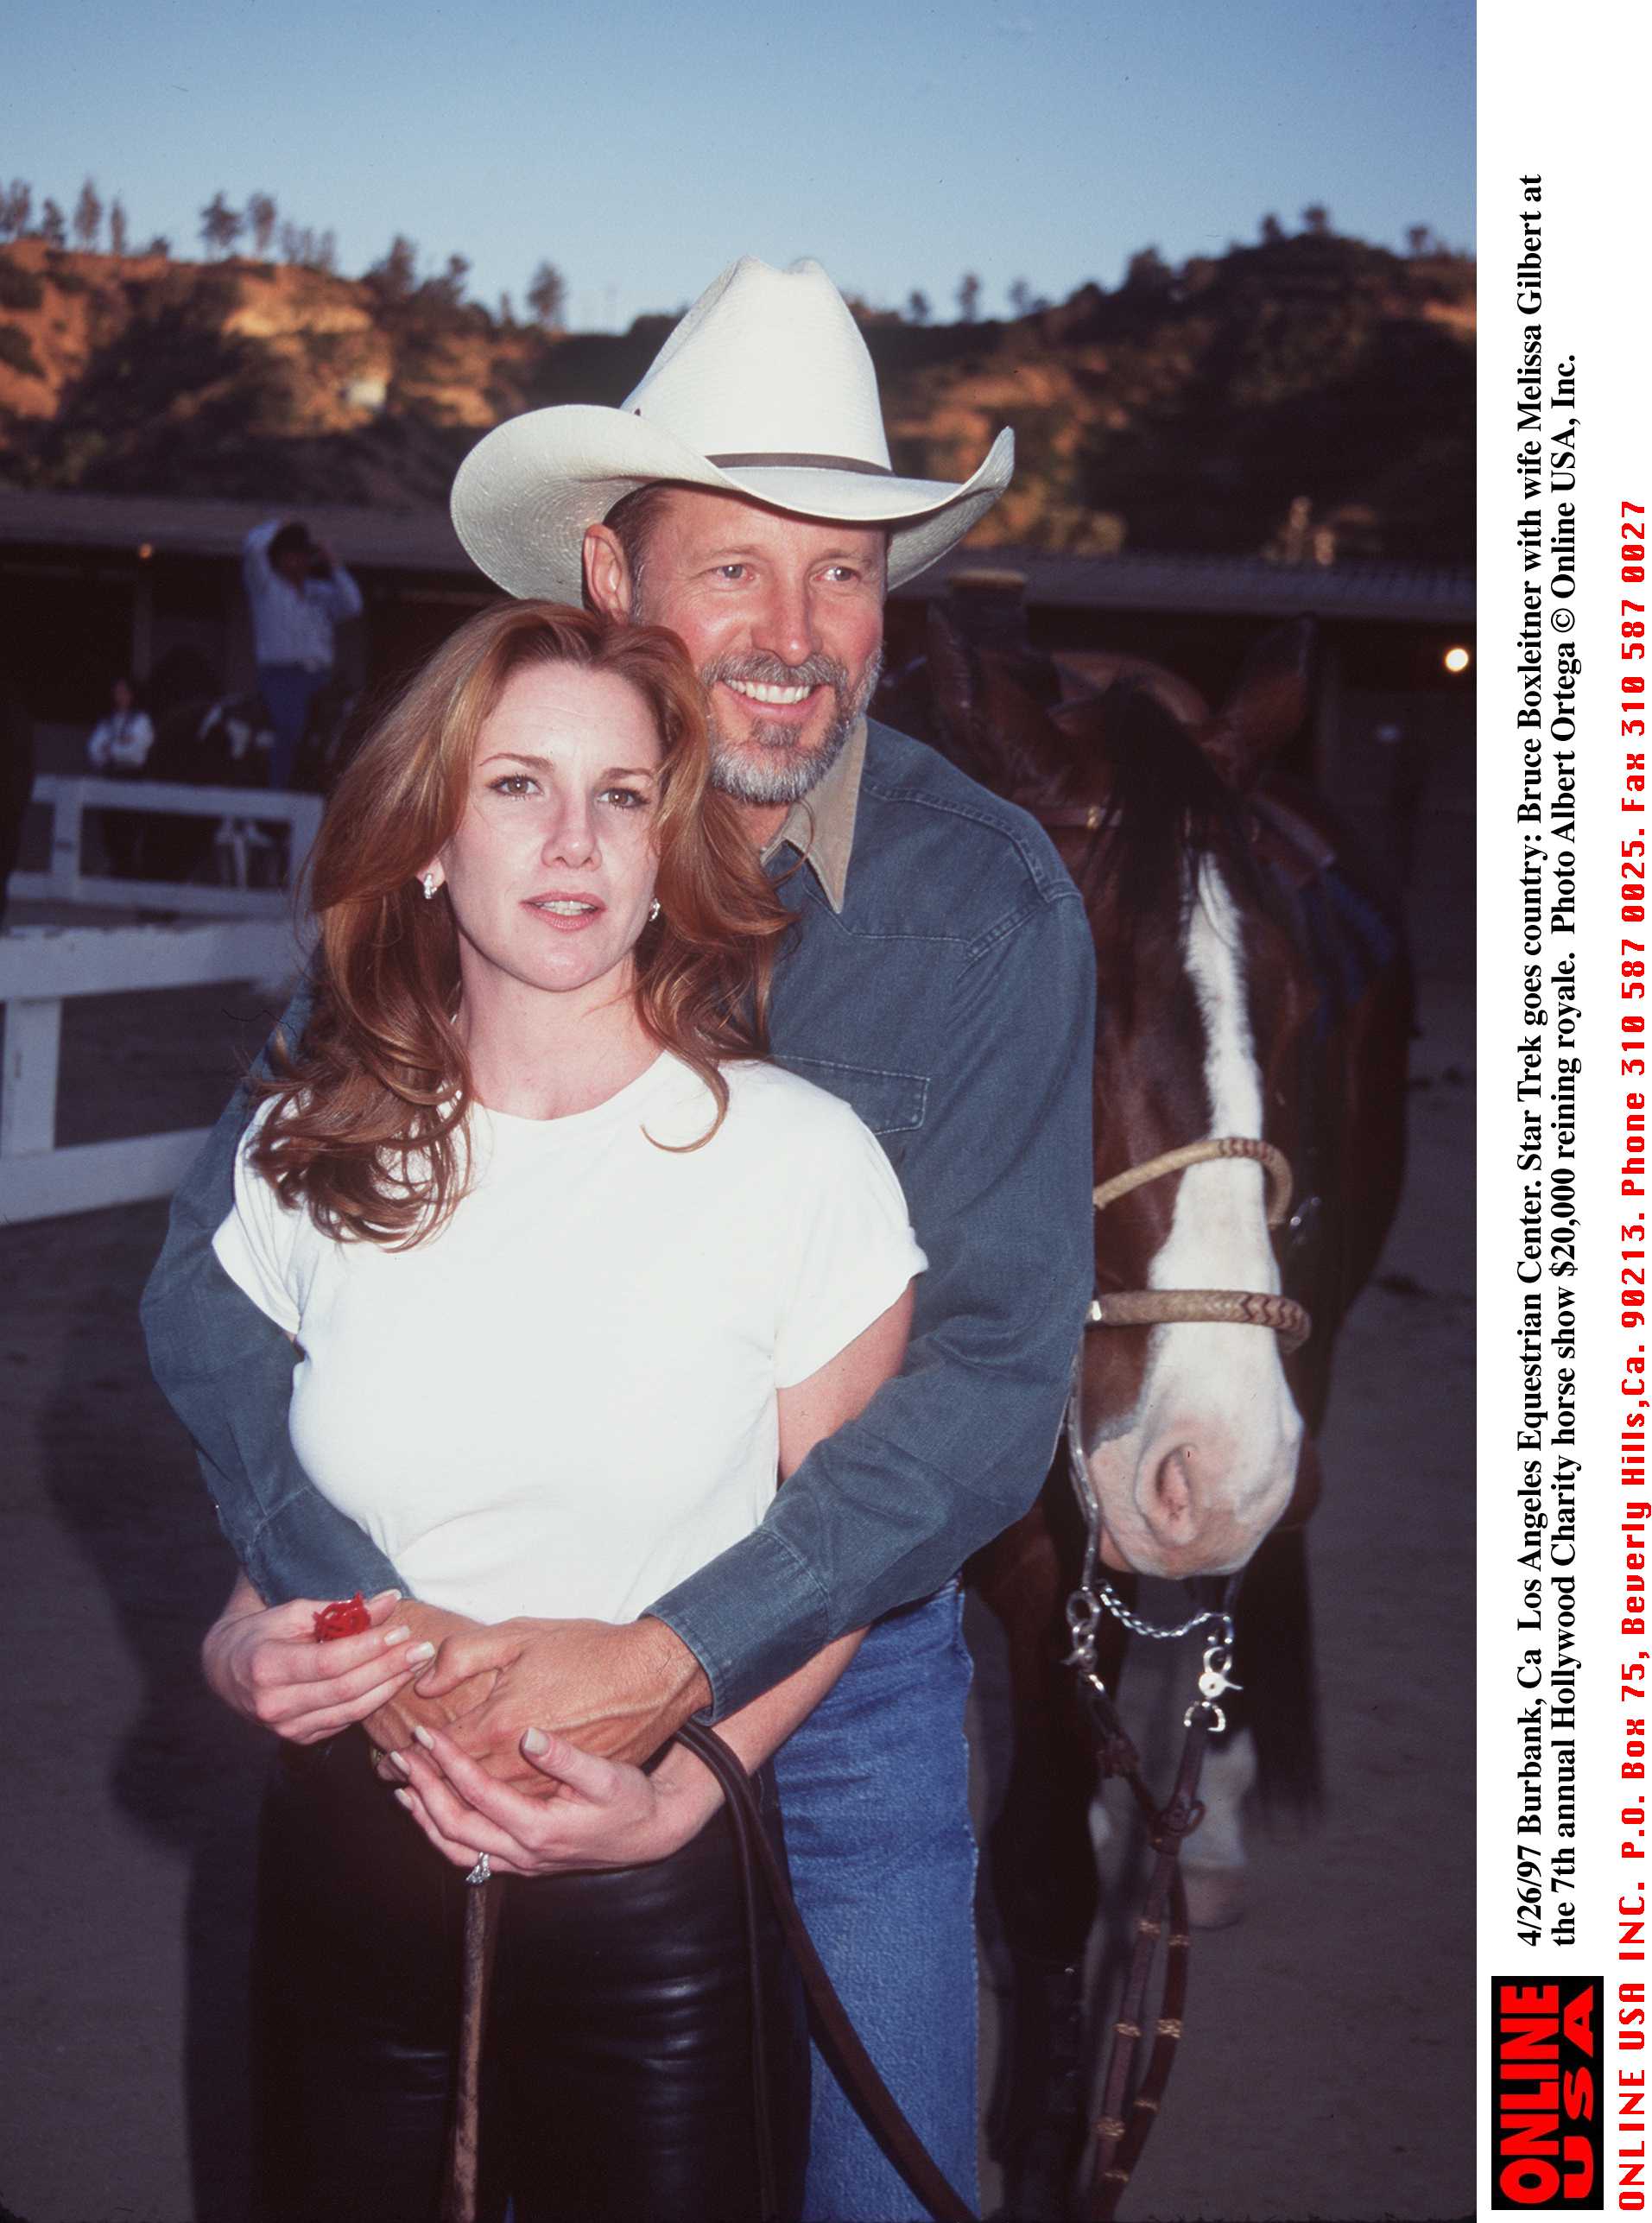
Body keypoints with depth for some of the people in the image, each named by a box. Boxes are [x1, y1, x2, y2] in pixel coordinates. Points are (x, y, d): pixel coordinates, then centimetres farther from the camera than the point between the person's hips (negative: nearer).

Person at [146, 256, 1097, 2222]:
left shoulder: (989, 900, -13)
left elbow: (998, 1370, -18)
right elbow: (216, 1276, -11)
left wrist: (683, 1658, -29)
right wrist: (366, 1624, -26)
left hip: (839, 1676, -1)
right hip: (488, 1668, 1)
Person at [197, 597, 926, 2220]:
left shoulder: (800, 1158, -10)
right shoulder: (304, 1156, 0)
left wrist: (674, 1799, -17)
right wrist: (247, 1649, -7)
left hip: (658, 1915, -3)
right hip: (346, 1885, 3)